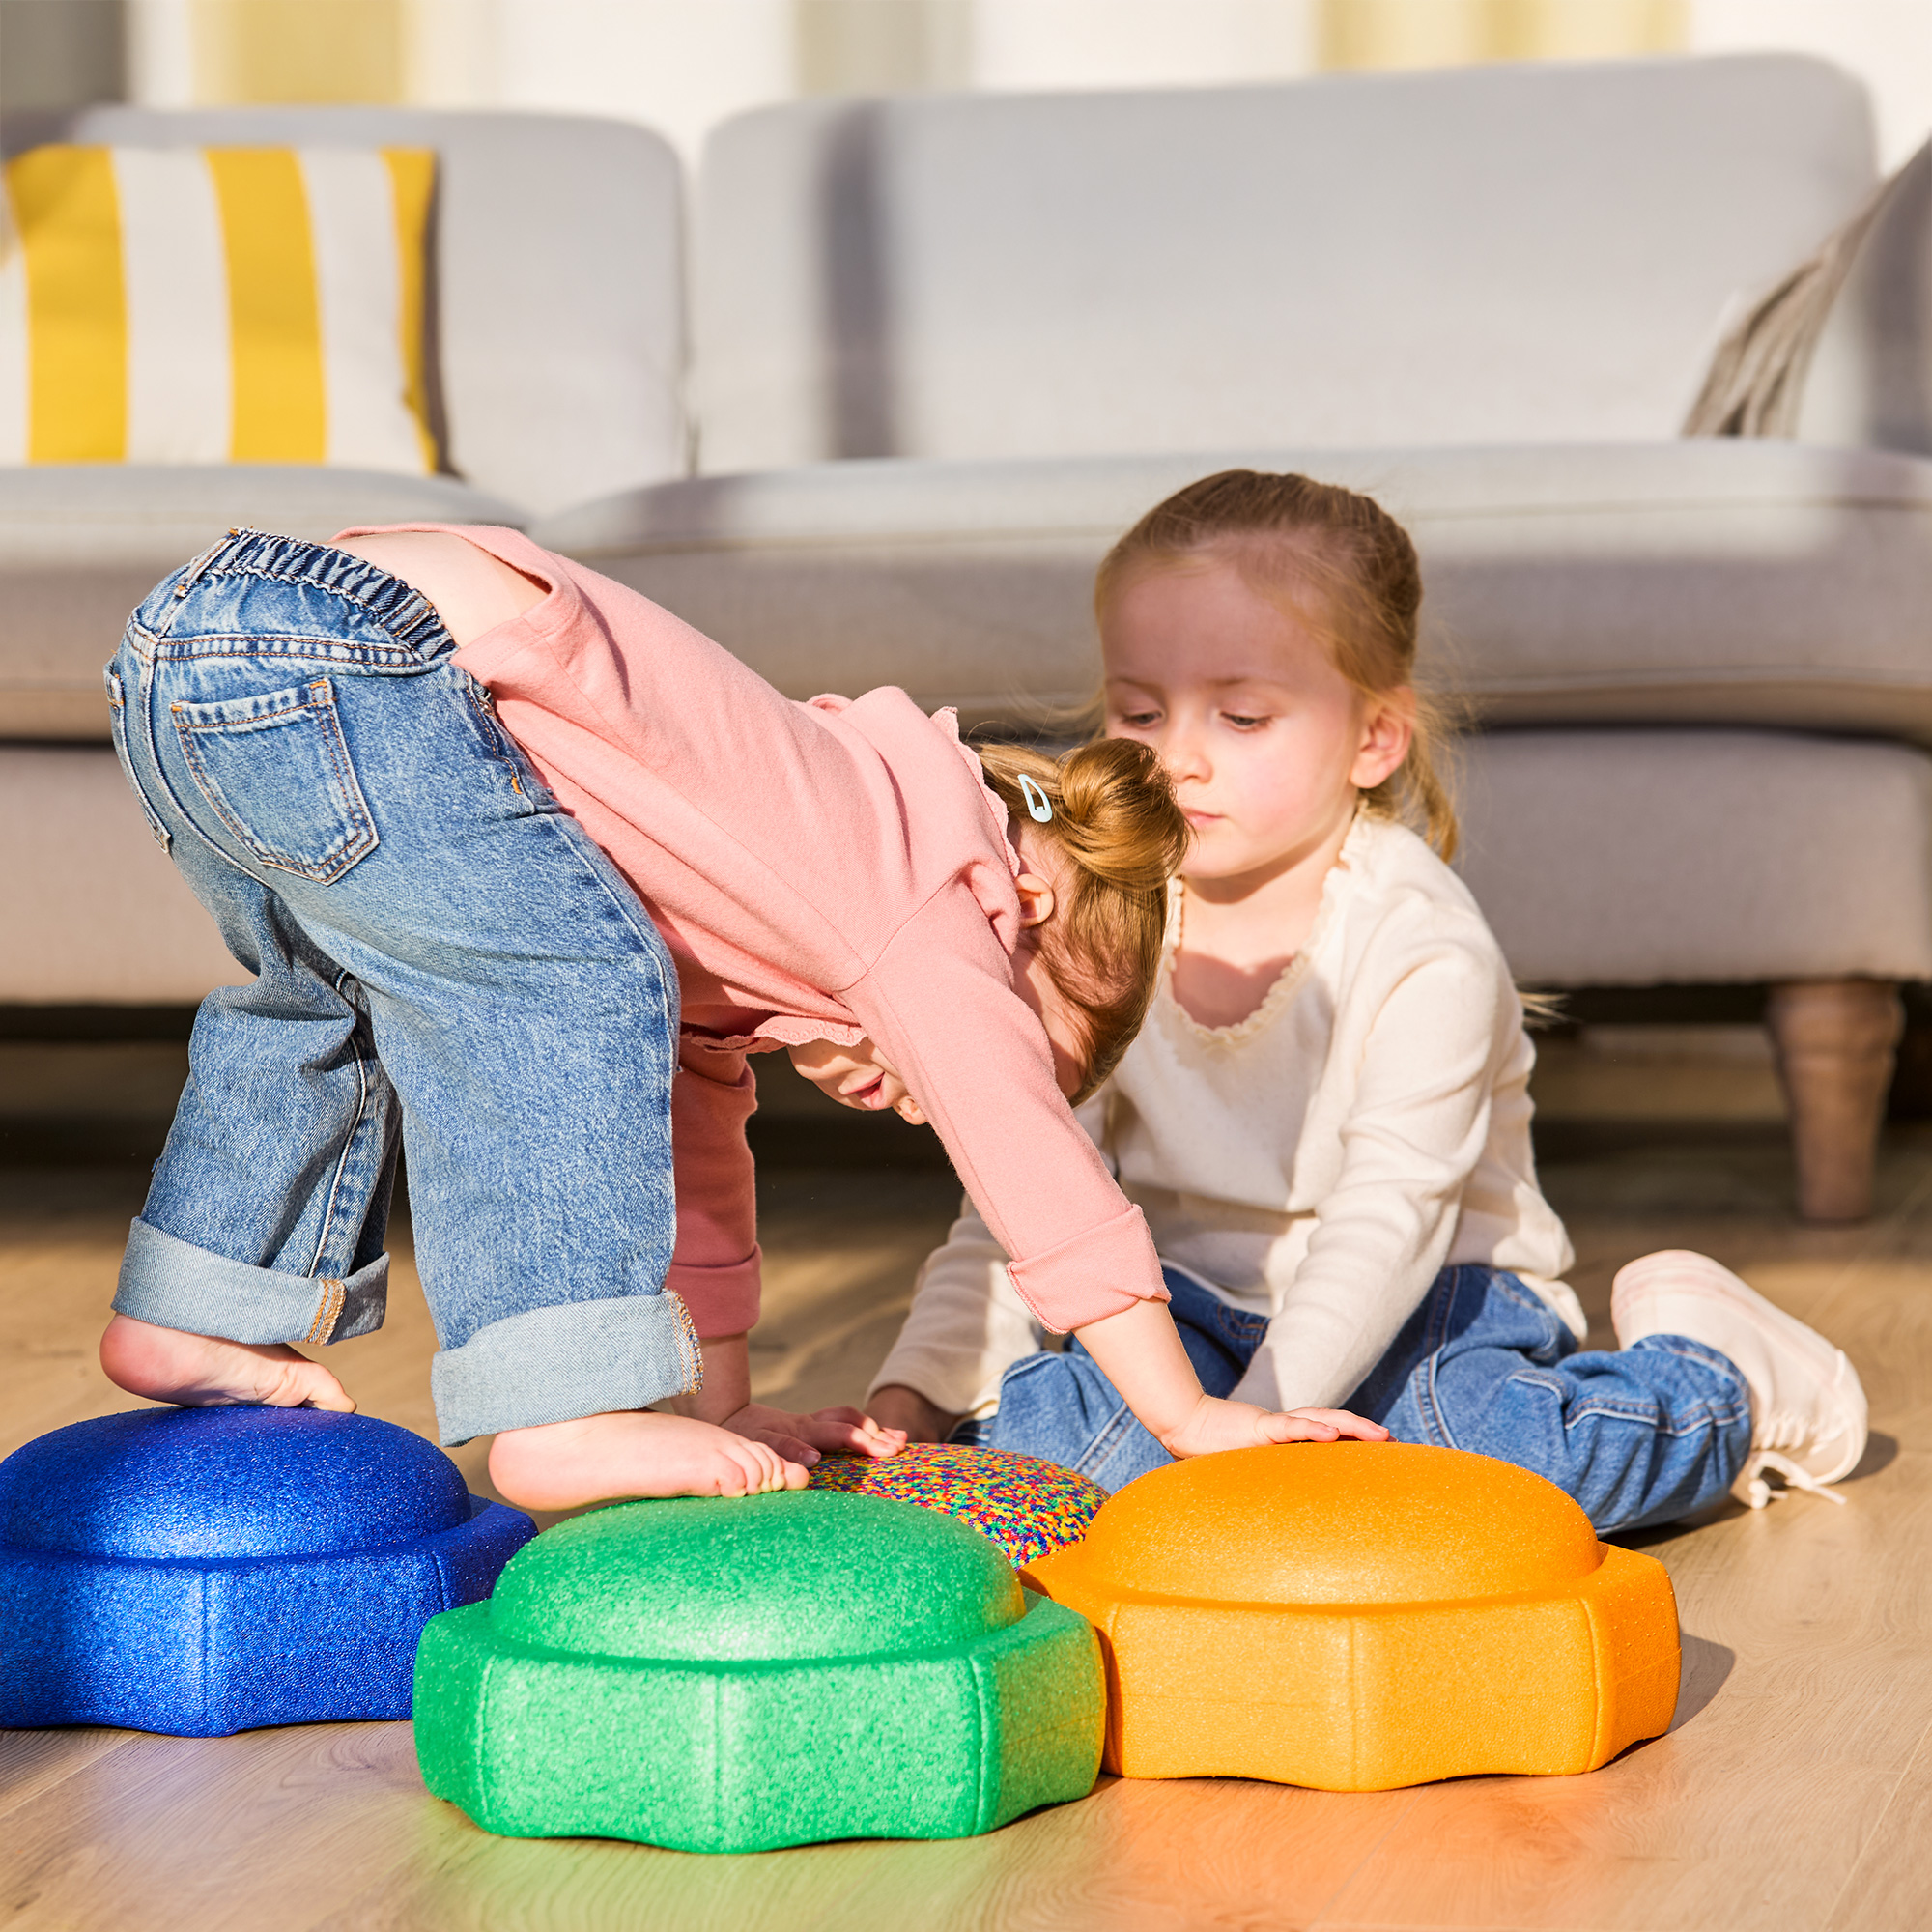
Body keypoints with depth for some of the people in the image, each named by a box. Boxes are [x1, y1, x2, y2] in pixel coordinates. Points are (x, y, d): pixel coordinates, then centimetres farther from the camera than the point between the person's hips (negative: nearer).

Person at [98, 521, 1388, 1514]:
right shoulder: (924, 878, 3)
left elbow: (693, 1145, 37)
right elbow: (1035, 1165, 0)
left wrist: (726, 1417, 39)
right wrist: (1190, 1418, 4)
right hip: (333, 665, -10)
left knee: (335, 1001, 30)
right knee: (580, 990, -10)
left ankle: (193, 1321, 38)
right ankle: (563, 1417, -11)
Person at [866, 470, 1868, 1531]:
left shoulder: (1425, 949, -19)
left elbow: (1392, 1217, -27)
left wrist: (1252, 1416, -39)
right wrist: (915, 1391, -16)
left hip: (1432, 1304, -2)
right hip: (1203, 1304, 2)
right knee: (1024, 1425, -28)